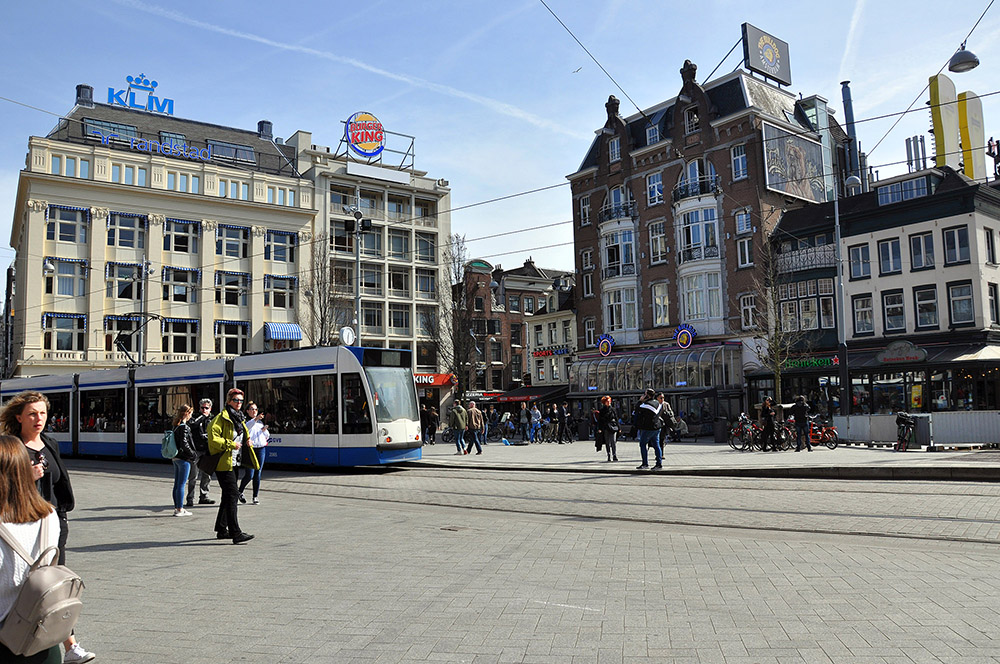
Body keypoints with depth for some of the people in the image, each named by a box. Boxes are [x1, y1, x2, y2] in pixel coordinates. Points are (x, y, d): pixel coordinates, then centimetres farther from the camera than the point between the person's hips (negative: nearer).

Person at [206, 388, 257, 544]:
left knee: (228, 496, 15)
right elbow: (213, 438, -19)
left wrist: (247, 442, 9)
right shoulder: (222, 417, -11)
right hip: (224, 463, -9)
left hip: (234, 463, 9)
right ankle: (236, 533, -14)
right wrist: (230, 444, -21)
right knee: (232, 495, -13)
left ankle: (221, 530, 25)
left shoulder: (240, 419, 17)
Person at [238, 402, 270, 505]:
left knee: (257, 474, 4)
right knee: (249, 475, -8)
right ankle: (240, 492, 17)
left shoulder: (260, 422, 20)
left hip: (261, 449, 5)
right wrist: (255, 419, -38)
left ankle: (256, 496, 10)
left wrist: (265, 430, 1)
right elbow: (246, 427, -24)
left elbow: (267, 437, 22)